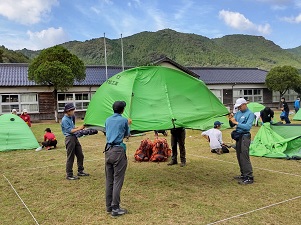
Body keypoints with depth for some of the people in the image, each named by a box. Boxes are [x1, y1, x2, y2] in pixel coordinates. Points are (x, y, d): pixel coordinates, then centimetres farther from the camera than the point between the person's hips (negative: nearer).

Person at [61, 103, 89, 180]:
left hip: (75, 138, 10)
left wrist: (77, 127, 8)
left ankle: (80, 171, 27)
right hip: (69, 138, -9)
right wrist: (78, 128, -17)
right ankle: (69, 175, 6)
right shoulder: (64, 120, -15)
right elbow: (69, 130, -19)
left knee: (80, 155, 14)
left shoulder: (70, 118, 14)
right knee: (70, 158, -3)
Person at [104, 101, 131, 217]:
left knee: (109, 180, 12)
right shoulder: (124, 120, -4)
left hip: (108, 150, 6)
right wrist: (128, 124, 27)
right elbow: (126, 135, 10)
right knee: (118, 180, -2)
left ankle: (109, 206, 20)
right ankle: (115, 208, 0)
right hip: (118, 151, -6)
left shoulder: (108, 120, 11)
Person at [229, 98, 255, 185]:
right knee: (239, 157, 13)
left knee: (244, 157, -12)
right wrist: (231, 120, -6)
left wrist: (236, 122, -23)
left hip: (245, 137, -8)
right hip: (238, 137, 8)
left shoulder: (250, 114, -8)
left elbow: (248, 126, -21)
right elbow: (232, 125, 14)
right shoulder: (238, 113, 13)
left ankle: (249, 177, -9)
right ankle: (243, 174, 24)